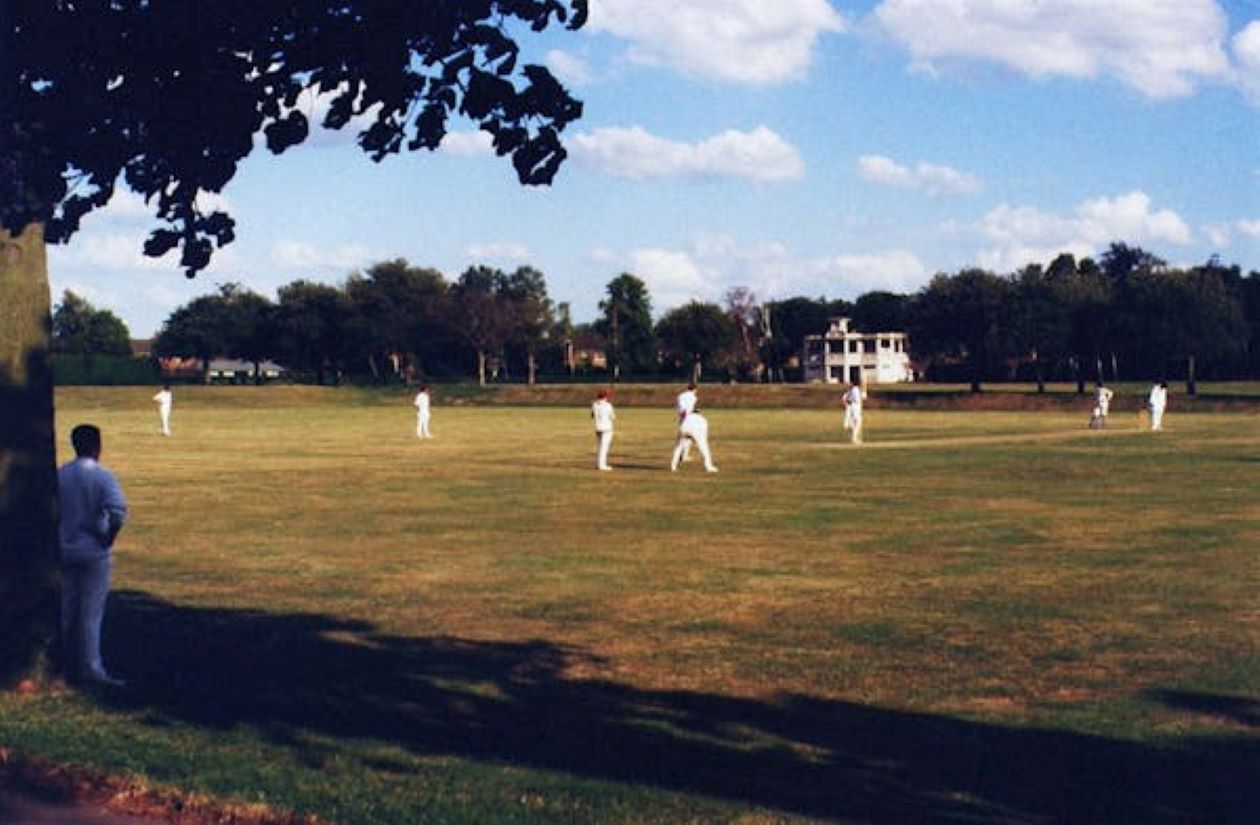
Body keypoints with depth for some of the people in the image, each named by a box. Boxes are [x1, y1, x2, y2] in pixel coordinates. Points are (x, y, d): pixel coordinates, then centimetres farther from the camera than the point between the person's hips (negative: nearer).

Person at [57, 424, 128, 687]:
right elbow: (118, 512, -23)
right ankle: (91, 668, 0)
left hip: (65, 552, 5)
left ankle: (70, 666, 20)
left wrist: (59, 536, 10)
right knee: (91, 613, 0)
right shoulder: (102, 476, -11)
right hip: (94, 554, -4)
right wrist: (109, 538, -10)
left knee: (67, 611, 13)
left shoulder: (59, 475, 3)